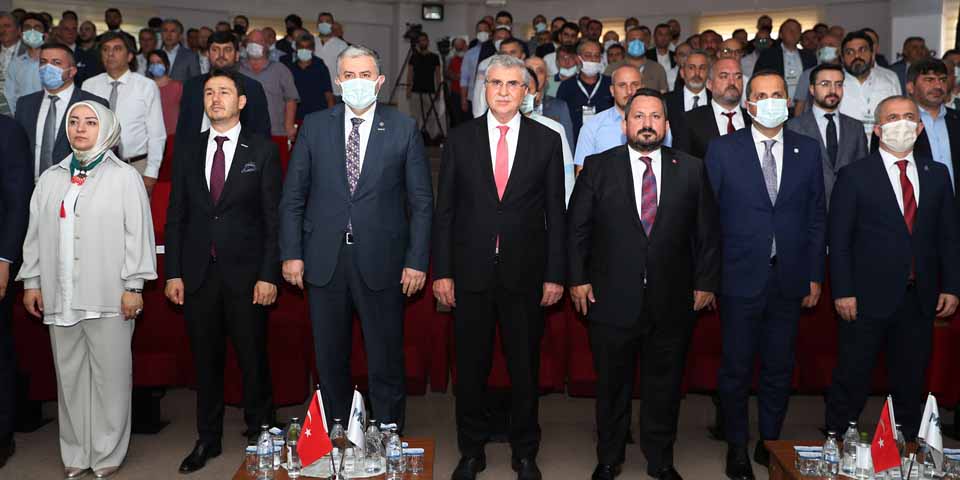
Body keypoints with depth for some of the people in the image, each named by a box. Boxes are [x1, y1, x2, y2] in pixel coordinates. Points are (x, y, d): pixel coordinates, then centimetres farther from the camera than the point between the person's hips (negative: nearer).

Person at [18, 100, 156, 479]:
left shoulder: (124, 177, 0)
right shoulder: (50, 179, 14)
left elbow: (138, 234, -4)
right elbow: (35, 234, 16)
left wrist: (133, 286, -9)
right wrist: (31, 281, 11)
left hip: (109, 298, -4)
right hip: (60, 298, 4)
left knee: (110, 377, 0)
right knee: (69, 377, 9)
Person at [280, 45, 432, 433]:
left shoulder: (404, 128, 1)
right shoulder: (314, 126, 6)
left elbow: (421, 201, 1)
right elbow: (293, 197, 7)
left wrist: (417, 260, -5)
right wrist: (291, 253, -1)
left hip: (380, 262, -2)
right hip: (325, 261, 2)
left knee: (386, 362, 6)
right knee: (330, 361, 12)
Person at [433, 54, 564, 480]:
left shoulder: (547, 141, 3)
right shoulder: (460, 139, 3)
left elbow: (555, 213, 3)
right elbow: (444, 211, 3)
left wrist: (555, 275, -1)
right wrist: (441, 271, -2)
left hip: (525, 273, 0)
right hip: (470, 272, 0)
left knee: (525, 368, 10)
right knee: (470, 368, 10)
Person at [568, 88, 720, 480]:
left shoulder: (692, 170, 3)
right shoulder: (598, 167, 0)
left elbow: (708, 231, 6)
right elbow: (576, 227, 1)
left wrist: (706, 282, 2)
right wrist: (577, 278, -3)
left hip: (673, 303, 1)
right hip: (612, 299, -1)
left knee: (665, 386, 14)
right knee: (612, 385, 13)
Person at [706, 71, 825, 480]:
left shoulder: (808, 150, 6)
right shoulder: (722, 150, -2)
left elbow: (816, 216, 8)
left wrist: (814, 276, 4)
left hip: (789, 280, 2)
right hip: (740, 278, -2)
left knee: (779, 368, 12)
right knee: (736, 368, 7)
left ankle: (769, 443, 28)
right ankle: (737, 447, 23)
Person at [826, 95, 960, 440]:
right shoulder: (854, 176, -3)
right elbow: (839, 239, -6)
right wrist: (843, 292, -11)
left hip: (920, 299, 4)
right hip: (869, 298, -4)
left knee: (910, 382, 13)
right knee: (852, 381, 3)